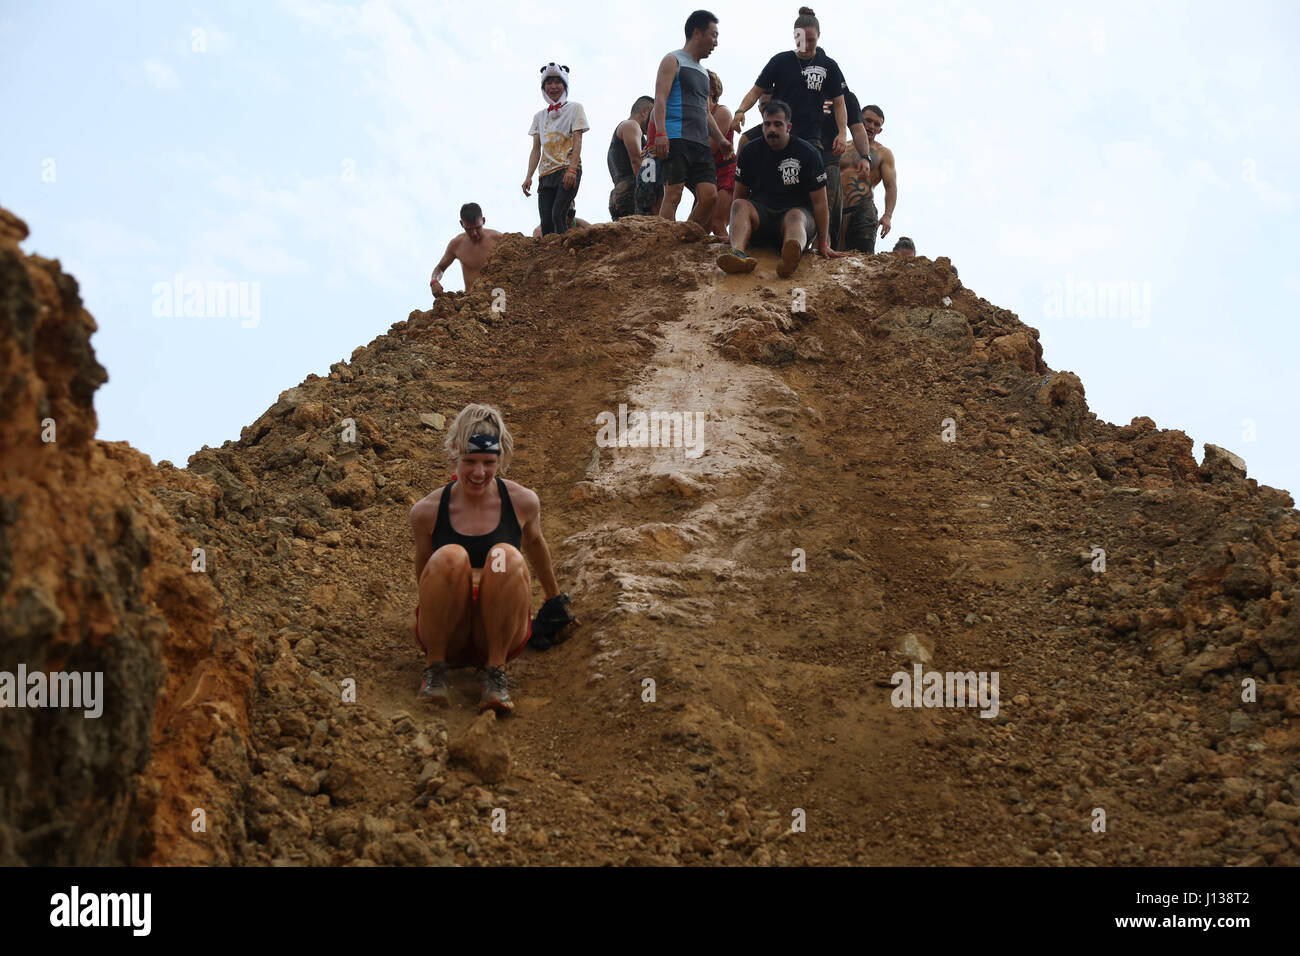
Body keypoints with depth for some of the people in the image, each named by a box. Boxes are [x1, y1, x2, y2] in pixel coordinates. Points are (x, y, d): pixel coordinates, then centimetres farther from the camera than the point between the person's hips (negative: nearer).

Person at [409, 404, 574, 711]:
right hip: (447, 637, -1)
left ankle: (496, 671, -18)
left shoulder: (523, 502, -2)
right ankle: (434, 666, -15)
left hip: (501, 637, 1)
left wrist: (553, 598, 32)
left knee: (506, 557, -29)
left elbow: (535, 542, 19)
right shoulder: (427, 511, -6)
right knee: (450, 557, -30)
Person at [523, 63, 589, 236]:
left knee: (557, 215, -23)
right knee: (546, 223, -7)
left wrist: (572, 169, -18)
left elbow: (577, 141, -4)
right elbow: (536, 149, 17)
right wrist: (529, 176, 3)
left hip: (567, 170, -5)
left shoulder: (574, 108, 8)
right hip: (546, 173, 5)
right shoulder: (540, 116, 21)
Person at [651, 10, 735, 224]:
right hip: (676, 140, -7)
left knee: (710, 196, -6)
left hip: (701, 144, 8)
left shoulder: (703, 72, 28)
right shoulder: (673, 60, 4)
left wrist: (720, 139, 16)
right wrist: (660, 133, -21)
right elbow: (660, 98, -8)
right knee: (673, 195, -14)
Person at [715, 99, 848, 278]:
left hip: (798, 211, -3)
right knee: (739, 206, -29)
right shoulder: (750, 152, 6)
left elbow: (819, 202, -4)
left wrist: (823, 245, -8)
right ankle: (738, 253, -61)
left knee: (795, 216, -38)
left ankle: (791, 258, -76)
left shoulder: (809, 154, -3)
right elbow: (740, 195, 13)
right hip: (761, 212, 3)